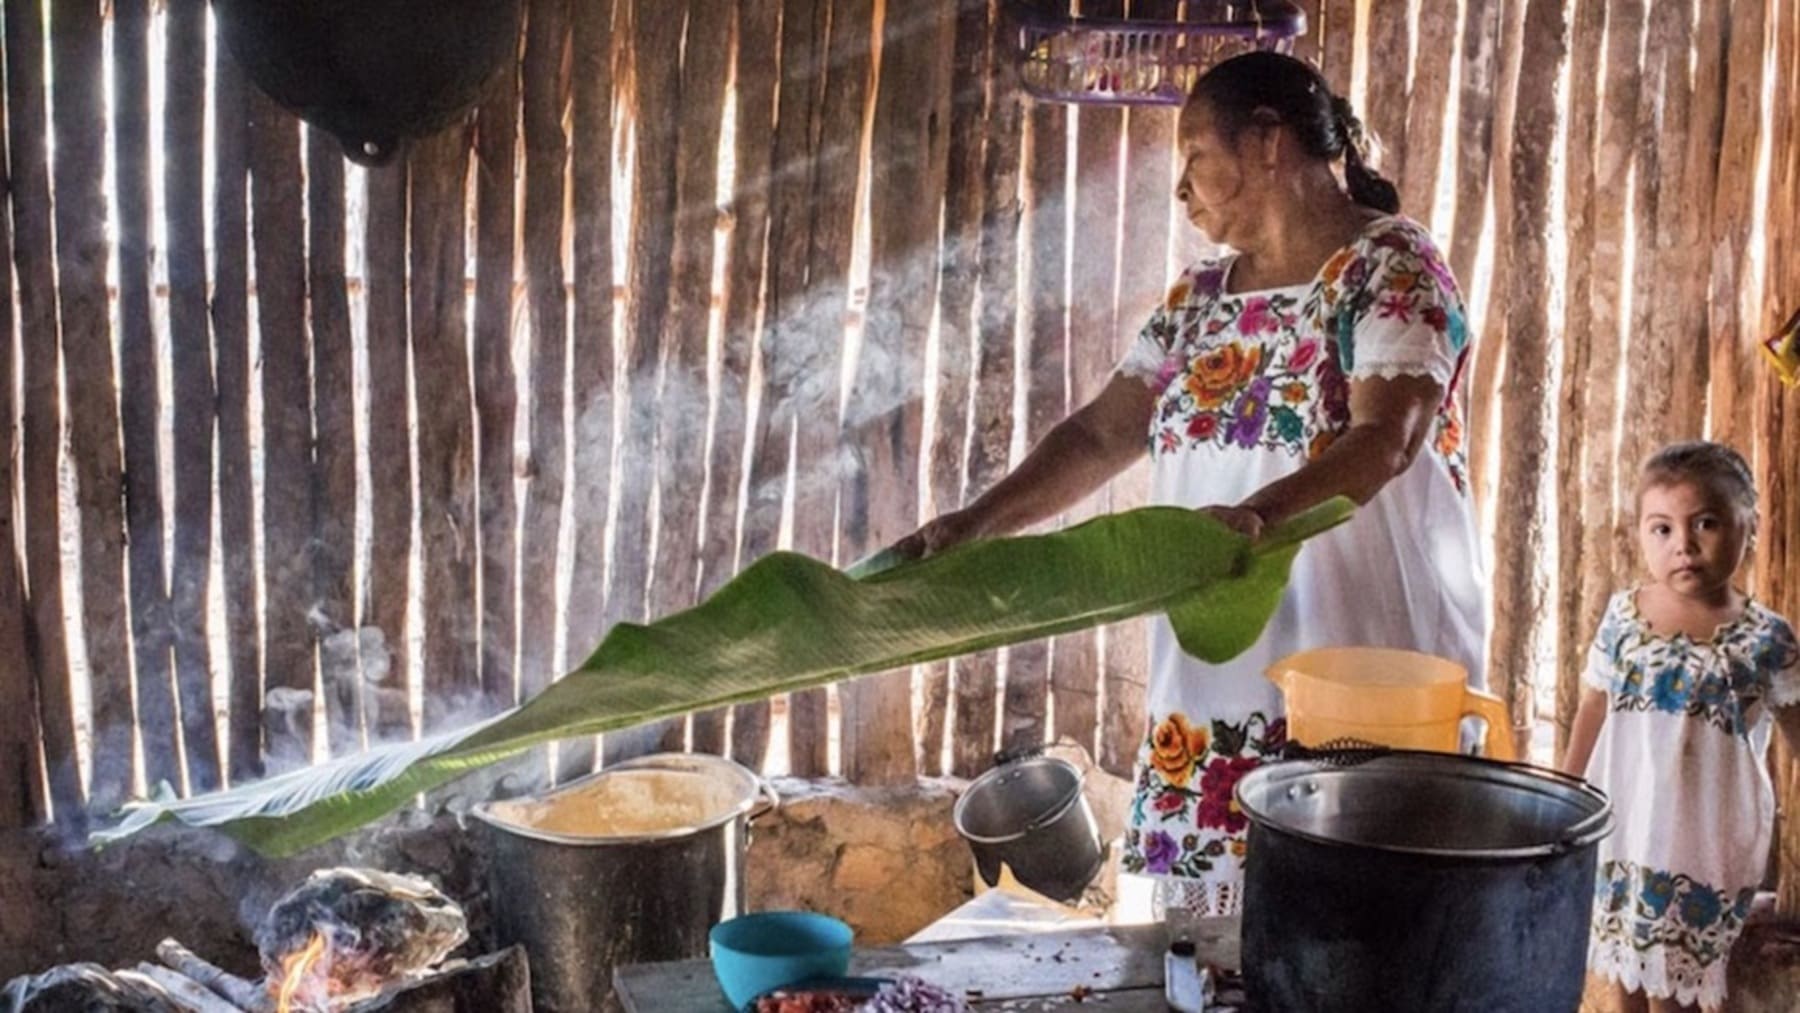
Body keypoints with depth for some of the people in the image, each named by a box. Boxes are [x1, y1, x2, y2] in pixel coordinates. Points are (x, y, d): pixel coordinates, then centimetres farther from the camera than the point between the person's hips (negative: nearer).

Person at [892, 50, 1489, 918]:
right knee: (1201, 928, 6)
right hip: (1216, 677, 6)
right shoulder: (1202, 295, 14)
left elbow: (1385, 441, -21)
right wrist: (974, 524, -2)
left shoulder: (1388, 266, -7)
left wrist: (1258, 514, -39)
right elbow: (1100, 434, 10)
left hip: (1363, 678, -6)